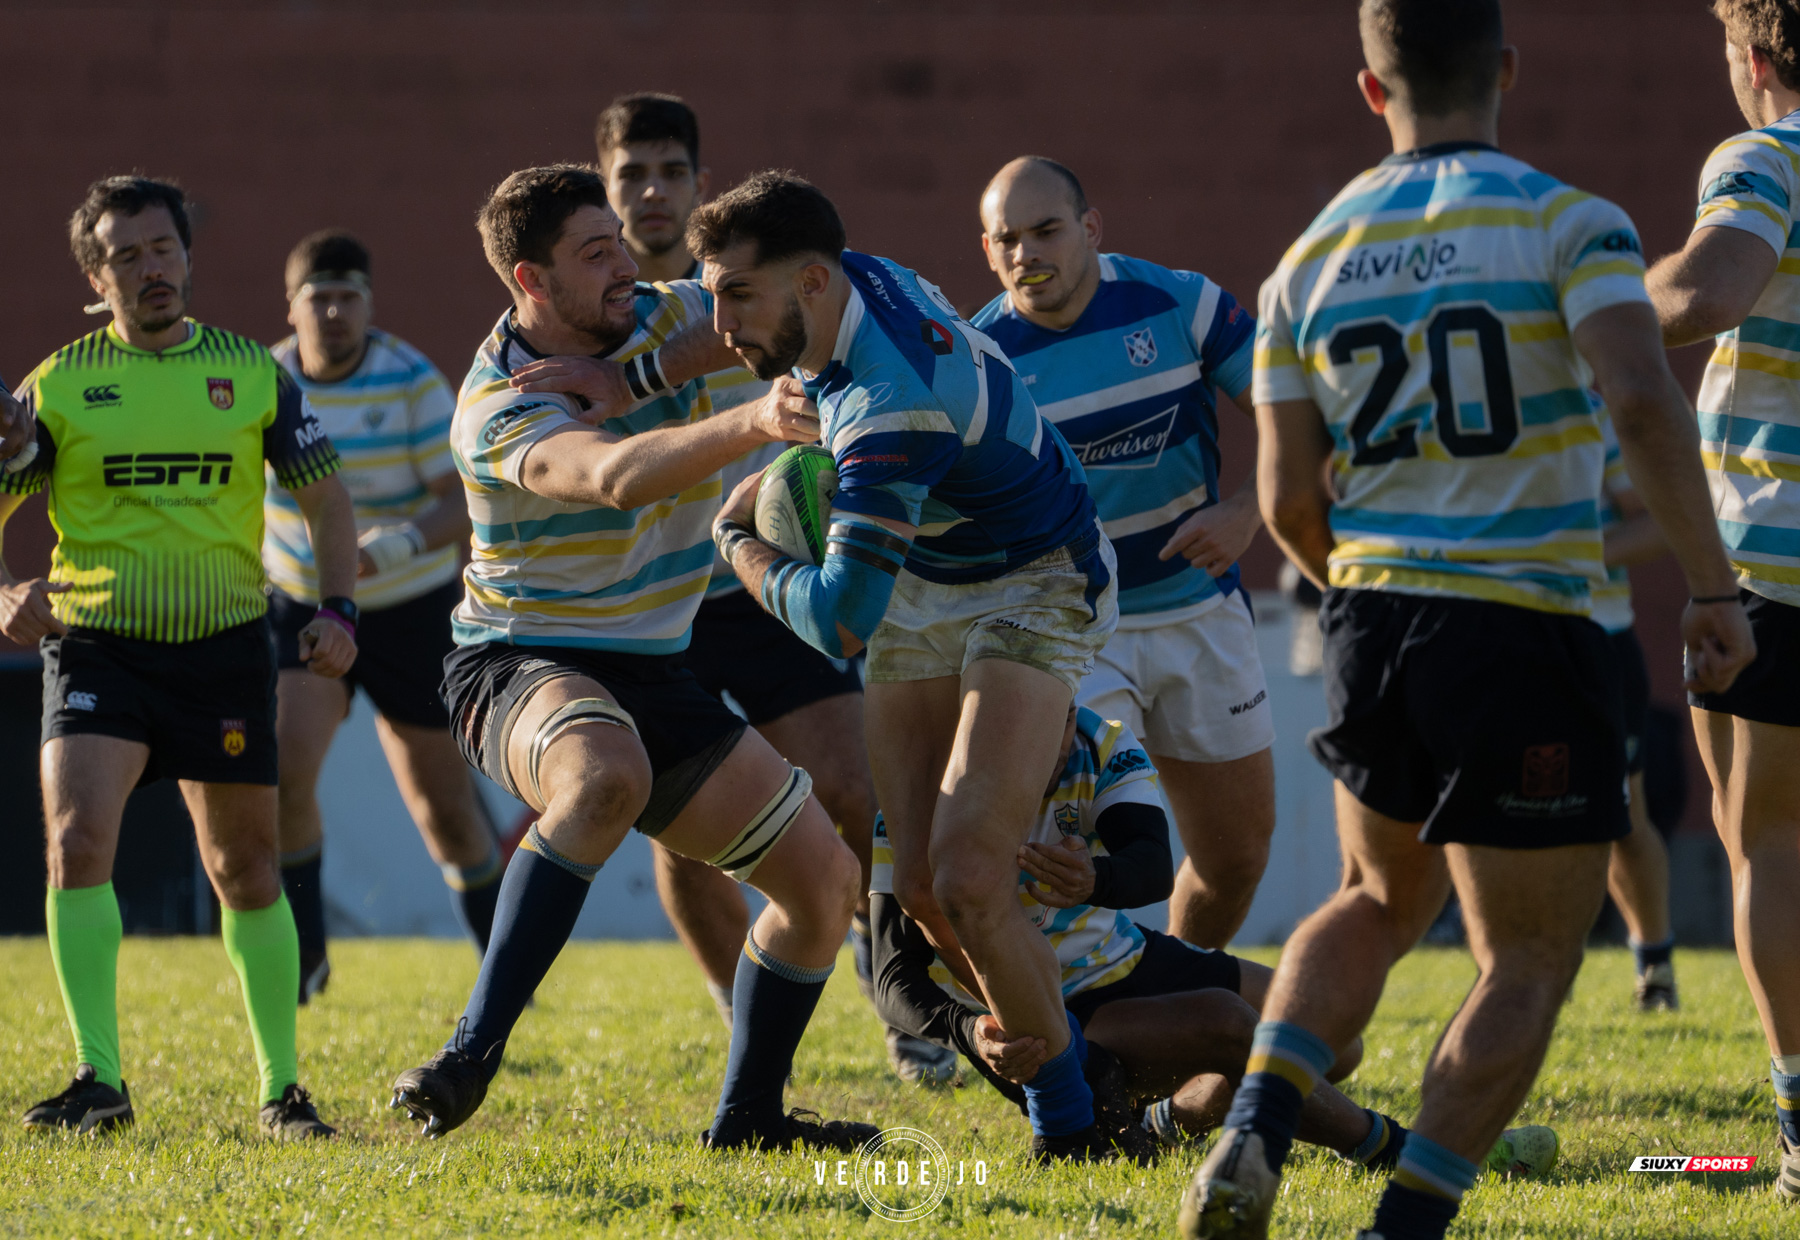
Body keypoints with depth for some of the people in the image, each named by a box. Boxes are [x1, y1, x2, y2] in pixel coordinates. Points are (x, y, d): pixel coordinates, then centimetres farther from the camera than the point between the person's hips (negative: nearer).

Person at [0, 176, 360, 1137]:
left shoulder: (251, 371, 5)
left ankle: (281, 1087, 18)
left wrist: (338, 607, -3)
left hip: (223, 648, 1)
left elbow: (324, 496, 11)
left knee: (245, 870, 7)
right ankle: (99, 1079, -16)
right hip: (96, 647, -1)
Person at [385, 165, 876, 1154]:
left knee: (827, 878, 3)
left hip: (652, 675, 7)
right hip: (522, 664, -7)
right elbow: (617, 475, -40)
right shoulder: (496, 410, -22)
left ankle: (747, 1116, 18)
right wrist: (749, 423, -55)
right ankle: (474, 1049, -39)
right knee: (606, 774, -42)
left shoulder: (665, 318, 0)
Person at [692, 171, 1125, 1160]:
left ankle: (1069, 1122, -4)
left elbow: (840, 621, -35)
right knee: (919, 892, -2)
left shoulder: (894, 404, -35)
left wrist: (738, 543, -18)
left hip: (1032, 591, -9)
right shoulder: (857, 281, -10)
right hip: (919, 590, 9)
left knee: (967, 884, -20)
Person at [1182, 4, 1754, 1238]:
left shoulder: (1311, 259, 8)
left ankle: (1254, 1134, 6)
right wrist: (1714, 589, -14)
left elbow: (1287, 498, 6)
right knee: (1528, 964, 7)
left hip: (1373, 627, 5)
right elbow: (1641, 399, -21)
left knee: (1382, 901, 27)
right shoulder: (1567, 222, -6)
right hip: (1527, 631, -5)